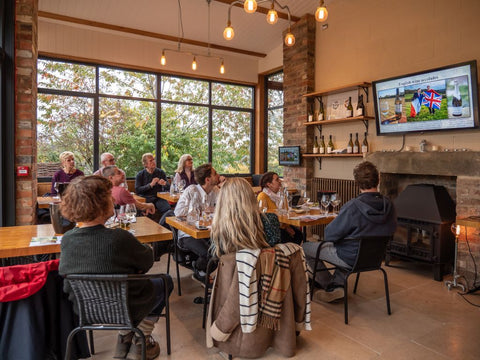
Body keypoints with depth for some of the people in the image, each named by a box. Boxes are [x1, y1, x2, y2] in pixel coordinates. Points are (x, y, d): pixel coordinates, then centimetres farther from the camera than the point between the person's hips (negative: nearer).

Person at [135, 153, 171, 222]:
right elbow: (137, 190, -6)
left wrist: (165, 184, -12)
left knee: (168, 209, -28)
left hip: (159, 198, 1)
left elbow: (168, 188, 11)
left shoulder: (161, 172, 12)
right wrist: (150, 185, -14)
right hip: (146, 198, -1)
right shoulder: (140, 175, 7)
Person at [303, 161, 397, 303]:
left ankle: (328, 285, 28)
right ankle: (338, 285, 24)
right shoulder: (388, 205, -11)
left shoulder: (353, 207, -30)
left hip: (351, 259, -7)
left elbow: (330, 235, -22)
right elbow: (390, 231, 7)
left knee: (305, 247, 10)